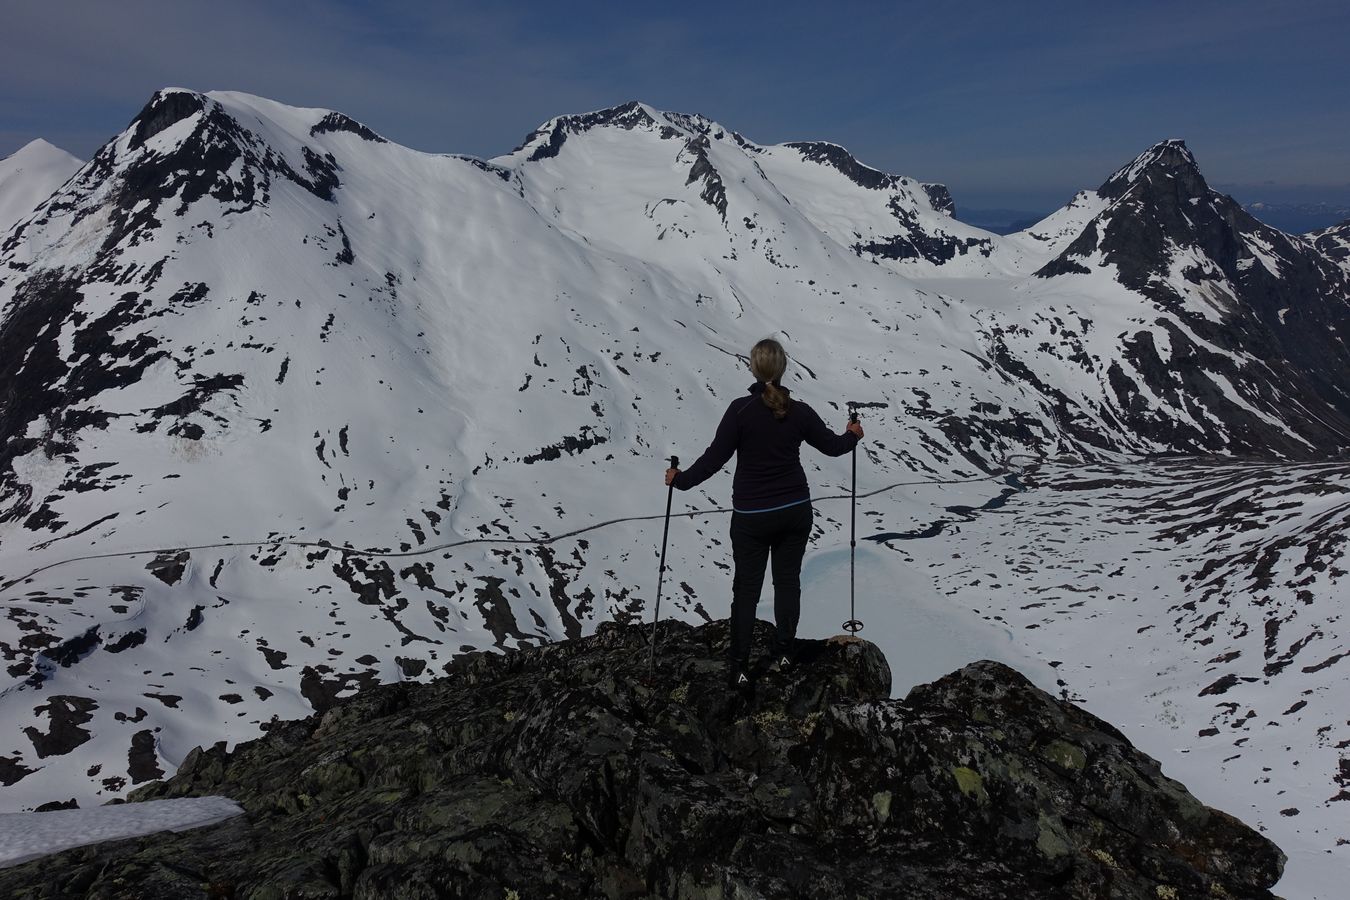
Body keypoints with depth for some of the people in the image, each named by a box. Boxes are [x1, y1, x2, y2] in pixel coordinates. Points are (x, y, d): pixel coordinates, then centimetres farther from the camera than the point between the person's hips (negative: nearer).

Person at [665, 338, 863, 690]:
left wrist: (680, 479, -1)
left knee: (746, 590, 7)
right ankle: (783, 653, 30)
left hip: (751, 516, -3)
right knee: (788, 581, 17)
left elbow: (715, 458, -15)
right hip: (795, 511, 3)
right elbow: (832, 445, 9)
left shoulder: (740, 410, -17)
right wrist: (853, 436, 31)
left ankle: (739, 668, 9)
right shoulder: (799, 411, -6)